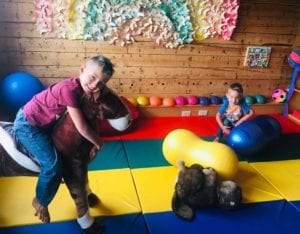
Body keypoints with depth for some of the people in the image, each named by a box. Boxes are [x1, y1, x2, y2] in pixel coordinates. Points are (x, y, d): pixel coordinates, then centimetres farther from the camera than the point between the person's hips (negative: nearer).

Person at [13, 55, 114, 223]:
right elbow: (82, 128, -34)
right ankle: (40, 201, 16)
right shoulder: (70, 90, -35)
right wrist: (98, 143, -18)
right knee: (53, 165, -11)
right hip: (27, 125, -9)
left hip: (43, 122, 9)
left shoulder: (82, 87, -8)